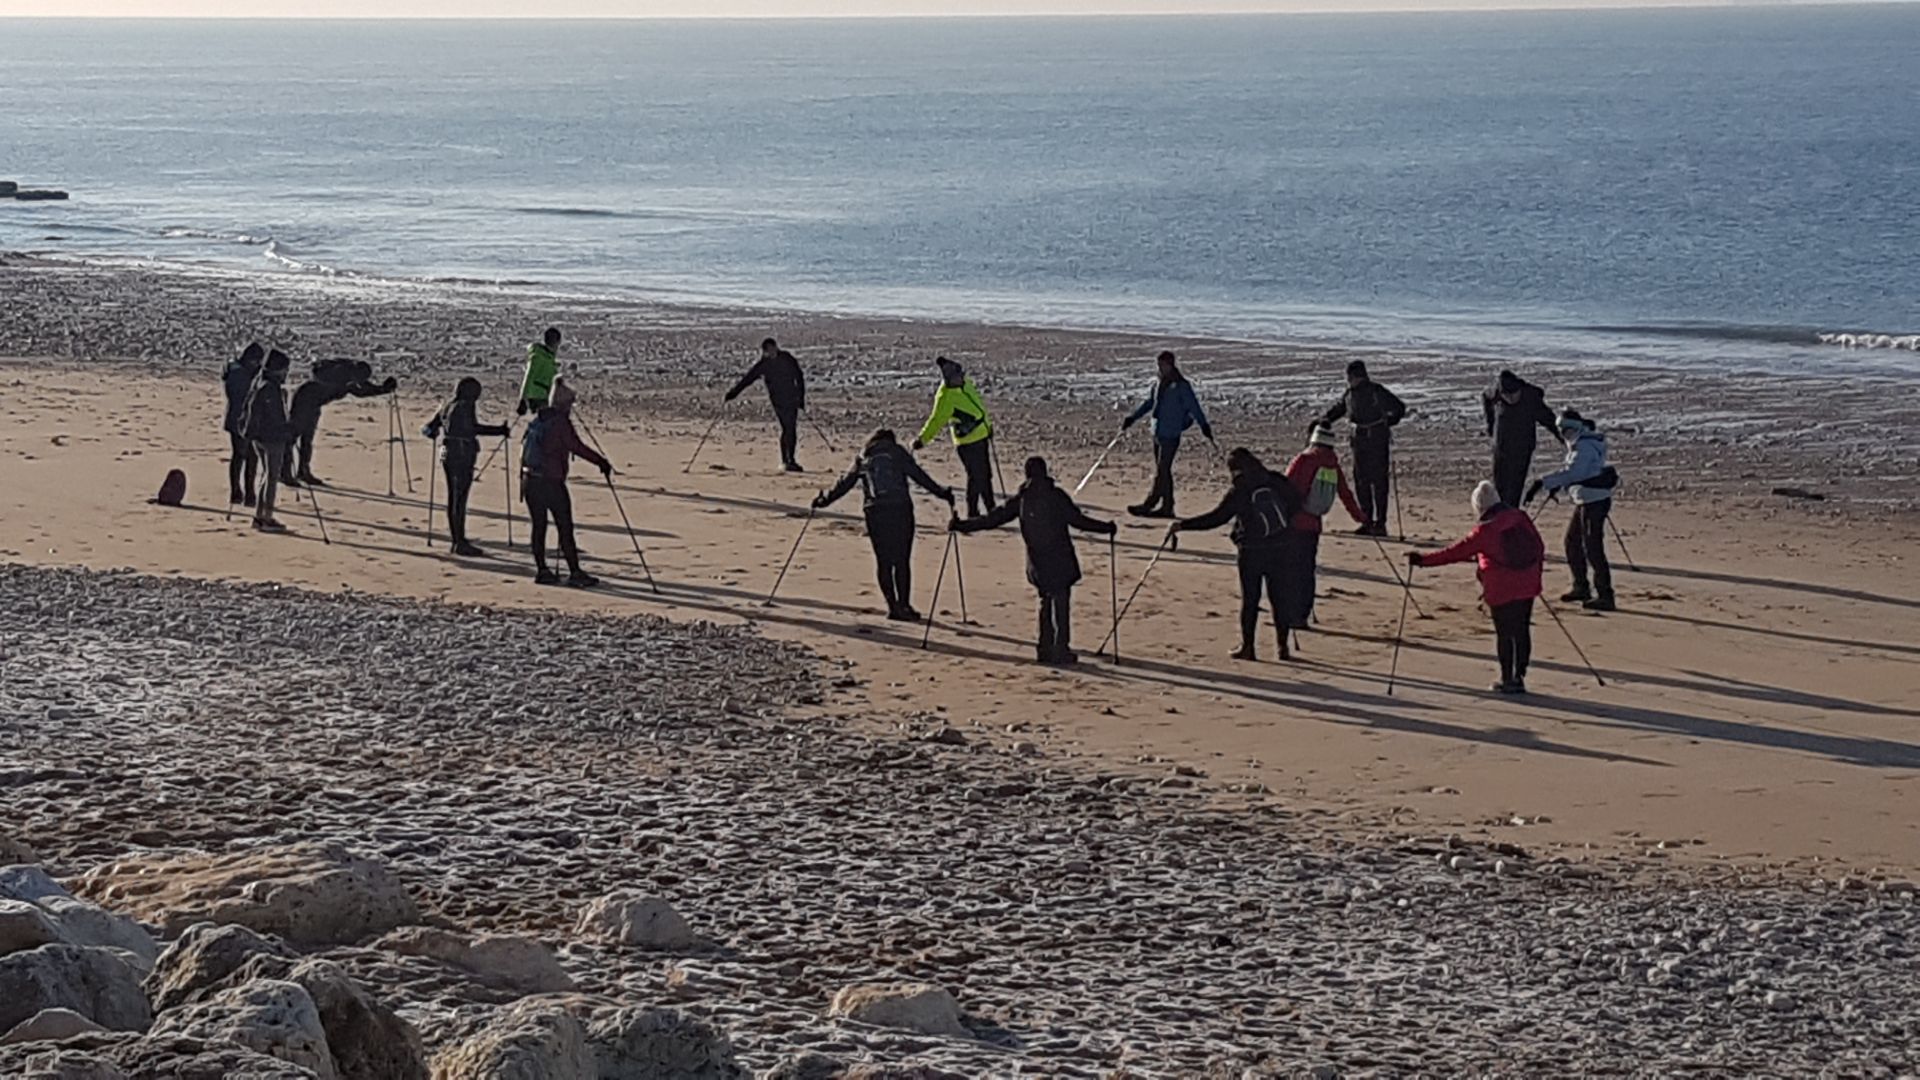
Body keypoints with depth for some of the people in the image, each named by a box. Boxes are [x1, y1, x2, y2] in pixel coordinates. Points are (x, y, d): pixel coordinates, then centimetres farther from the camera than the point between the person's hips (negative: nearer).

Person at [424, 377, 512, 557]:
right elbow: (474, 428, -26)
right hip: (462, 457, -9)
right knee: (460, 500, -6)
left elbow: (429, 428, 16)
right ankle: (460, 543, -6)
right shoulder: (465, 407, -12)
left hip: (447, 455, 9)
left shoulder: (448, 407, 12)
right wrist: (499, 430, -28)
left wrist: (433, 433, 38)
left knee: (452, 498, 13)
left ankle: (457, 540, 19)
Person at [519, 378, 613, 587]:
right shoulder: (560, 422, -10)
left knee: (539, 526, 12)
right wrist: (600, 461, -13)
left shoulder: (537, 419, 12)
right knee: (565, 528, -3)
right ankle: (575, 573, -3)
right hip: (551, 482, -7)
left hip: (530, 481, 7)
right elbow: (577, 447, -17)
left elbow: (525, 444, 18)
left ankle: (541, 571, 13)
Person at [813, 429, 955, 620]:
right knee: (902, 560, 1)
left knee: (883, 561, 8)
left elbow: (844, 484, 21)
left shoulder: (862, 459, 19)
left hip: (874, 513, 2)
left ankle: (893, 606, 5)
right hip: (900, 509, -2)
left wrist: (824, 500, 34)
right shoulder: (898, 453, 11)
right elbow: (919, 476, 2)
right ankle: (903, 605, -5)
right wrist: (941, 493, 3)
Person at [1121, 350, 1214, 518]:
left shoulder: (1181, 386, -7)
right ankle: (1166, 507, 14)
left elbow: (1193, 407, -10)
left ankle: (1148, 504, -11)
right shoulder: (1158, 383, 13)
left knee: (1162, 471, -8)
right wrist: (1132, 418, 23)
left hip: (1171, 434, -8)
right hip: (1158, 433, 8)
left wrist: (1204, 426, -16)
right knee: (1162, 471, 10)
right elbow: (1148, 403, 24)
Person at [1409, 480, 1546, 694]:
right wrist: (1536, 570, 26)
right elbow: (1538, 547, 11)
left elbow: (1455, 552, -12)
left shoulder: (1484, 531, -13)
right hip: (1527, 586, 5)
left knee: (1504, 633, 5)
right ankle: (1519, 677, 15)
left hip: (1501, 590, -5)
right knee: (1522, 631, 11)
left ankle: (1507, 679, 10)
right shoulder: (1520, 518, 2)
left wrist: (1423, 559, -7)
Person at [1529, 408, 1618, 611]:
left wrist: (1543, 482, -38)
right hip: (1584, 501, 11)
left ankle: (1605, 596, -7)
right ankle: (1581, 587, 30)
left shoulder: (1585, 447, -20)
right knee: (1572, 542, 19)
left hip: (1594, 501, -11)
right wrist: (1556, 486, 17)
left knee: (1592, 548, -9)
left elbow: (1571, 473, -34)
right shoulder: (1581, 444, 13)